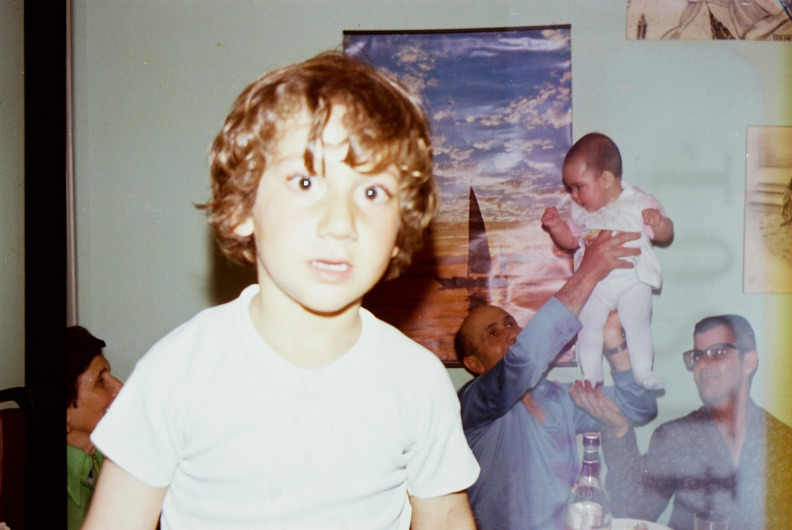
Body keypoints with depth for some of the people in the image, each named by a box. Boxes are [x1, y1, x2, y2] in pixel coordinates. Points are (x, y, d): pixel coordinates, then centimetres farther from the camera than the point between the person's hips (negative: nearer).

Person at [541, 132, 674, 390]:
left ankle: (643, 371, 18)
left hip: (633, 280, -3)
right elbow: (571, 240, 15)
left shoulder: (638, 202, -10)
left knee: (638, 324, 0)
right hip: (594, 282, 3)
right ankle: (591, 376, 13)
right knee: (588, 325, -1)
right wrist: (555, 226, -3)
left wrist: (659, 221, -32)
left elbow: (665, 235, -9)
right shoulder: (579, 211, 2)